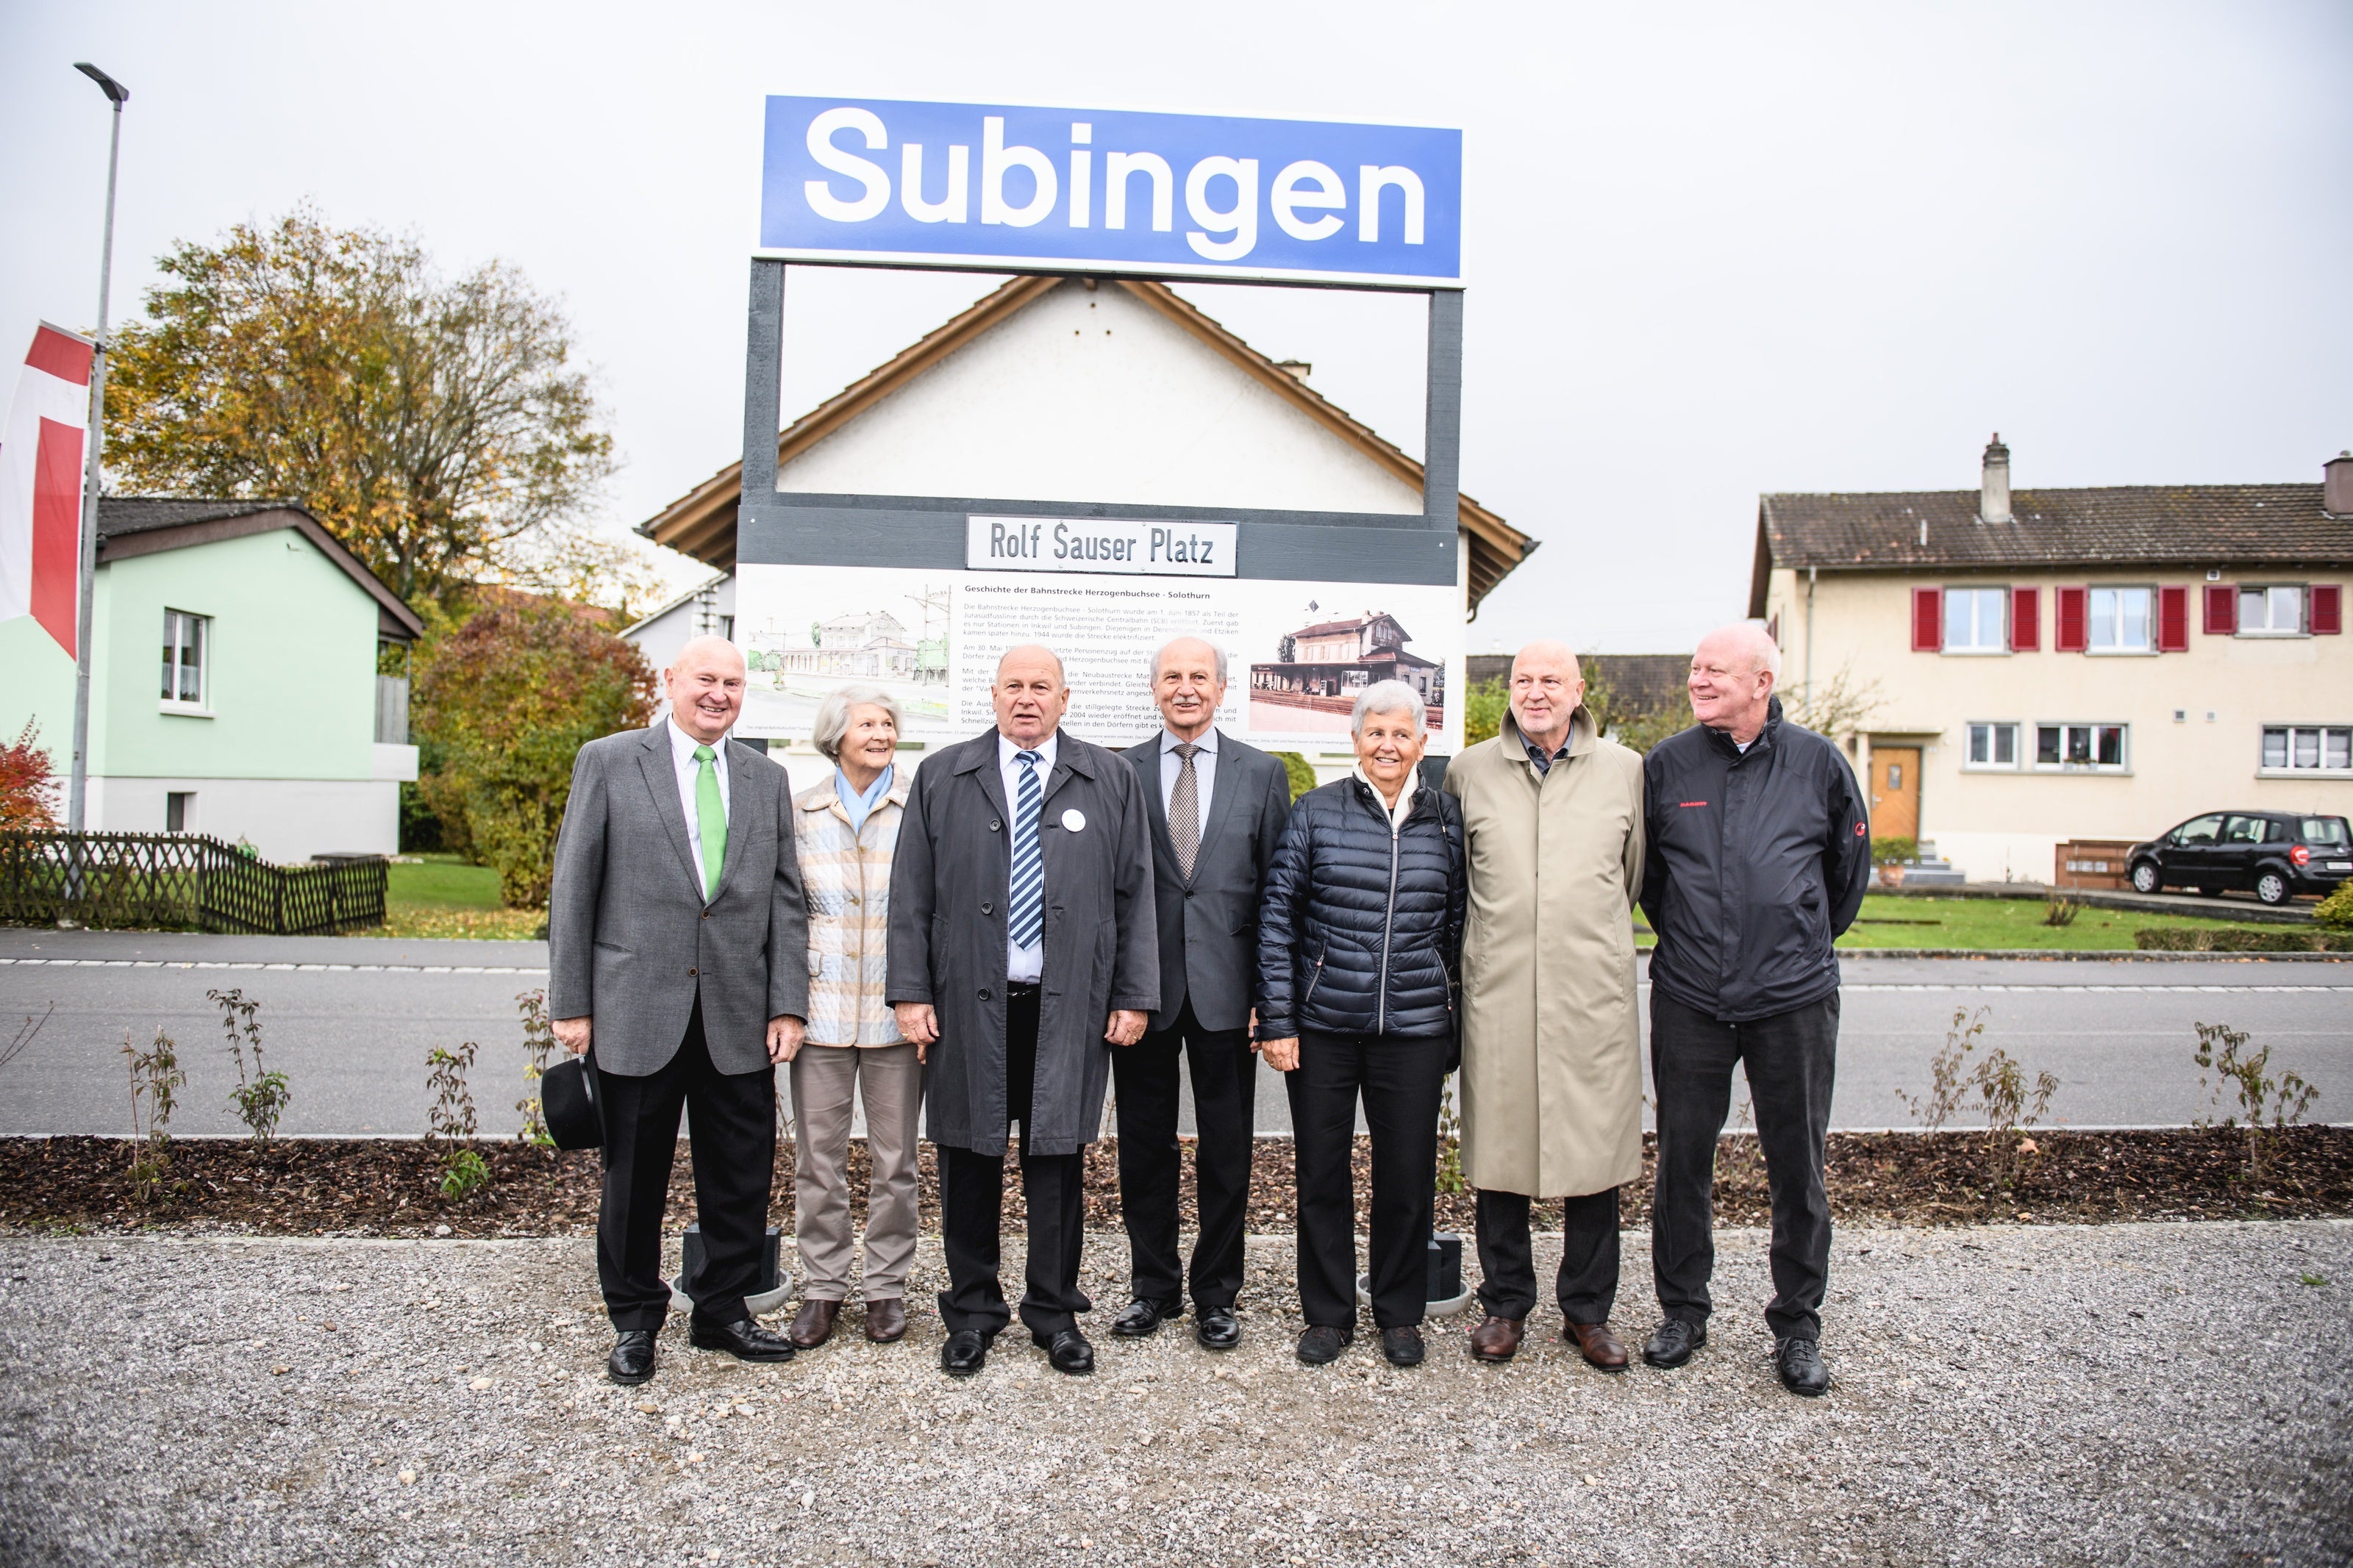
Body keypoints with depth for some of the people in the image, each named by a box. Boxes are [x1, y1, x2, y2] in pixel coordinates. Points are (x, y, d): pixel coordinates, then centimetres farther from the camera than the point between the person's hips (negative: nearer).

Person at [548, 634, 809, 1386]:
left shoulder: (766, 779, 10)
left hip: (738, 1018, 3)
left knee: (743, 1176, 9)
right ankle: (635, 1321, 28)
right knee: (634, 1176, 9)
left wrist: (788, 1004, 1)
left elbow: (785, 899, 8)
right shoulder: (608, 762, 1)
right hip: (635, 1013, -3)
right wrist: (570, 1003, -4)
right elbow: (573, 889, 0)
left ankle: (723, 1310, 27)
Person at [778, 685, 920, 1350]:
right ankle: (822, 1287, 22)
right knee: (818, 1159, 7)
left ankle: (887, 1287, 22)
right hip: (820, 1013, 1)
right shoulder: (800, 814, 5)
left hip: (896, 1014, -1)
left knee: (895, 1161, 7)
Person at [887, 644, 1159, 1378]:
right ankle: (972, 1312, 25)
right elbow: (912, 894, 5)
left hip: (1069, 1007, 0)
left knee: (1059, 1161, 8)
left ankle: (1055, 1311, 24)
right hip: (968, 1005, 1)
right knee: (969, 1160, 9)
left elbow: (1135, 895, 5)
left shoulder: (1110, 781, 6)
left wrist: (1134, 995, 0)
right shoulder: (942, 778, 7)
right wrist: (911, 991, -2)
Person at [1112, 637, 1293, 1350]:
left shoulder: (1263, 773, 4)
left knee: (1226, 1149, 9)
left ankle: (1216, 1294, 25)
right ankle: (1153, 1285, 27)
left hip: (1226, 988, 0)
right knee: (1144, 1145, 10)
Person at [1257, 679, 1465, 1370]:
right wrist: (1277, 1021, -6)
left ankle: (1400, 1314, 28)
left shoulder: (1447, 819, 5)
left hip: (1414, 1028, 1)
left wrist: (1460, 1027, 9)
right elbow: (1277, 918, -1)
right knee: (1322, 1171, 8)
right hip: (1321, 1025, -1)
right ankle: (1328, 1314, 26)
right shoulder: (1316, 812, 0)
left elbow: (1458, 925, 10)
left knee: (1407, 1174, 8)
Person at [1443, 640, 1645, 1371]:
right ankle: (1505, 1303, 23)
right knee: (1498, 1149, 6)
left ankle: (1588, 1309, 23)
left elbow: (1634, 875, 18)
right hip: (1498, 992, 0)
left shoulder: (1624, 769, 6)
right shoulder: (1469, 771, 6)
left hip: (1594, 990, 0)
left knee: (1593, 1153, 6)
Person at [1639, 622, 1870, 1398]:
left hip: (1795, 999, 0)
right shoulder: (1665, 765, 2)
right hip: (1689, 999, 1)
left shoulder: (1817, 763, 1)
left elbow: (1849, 866, 14)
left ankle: (1797, 1326, 22)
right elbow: (1642, 869, 16)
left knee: (1798, 1167, 7)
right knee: (1682, 1159, 8)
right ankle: (1682, 1310, 25)